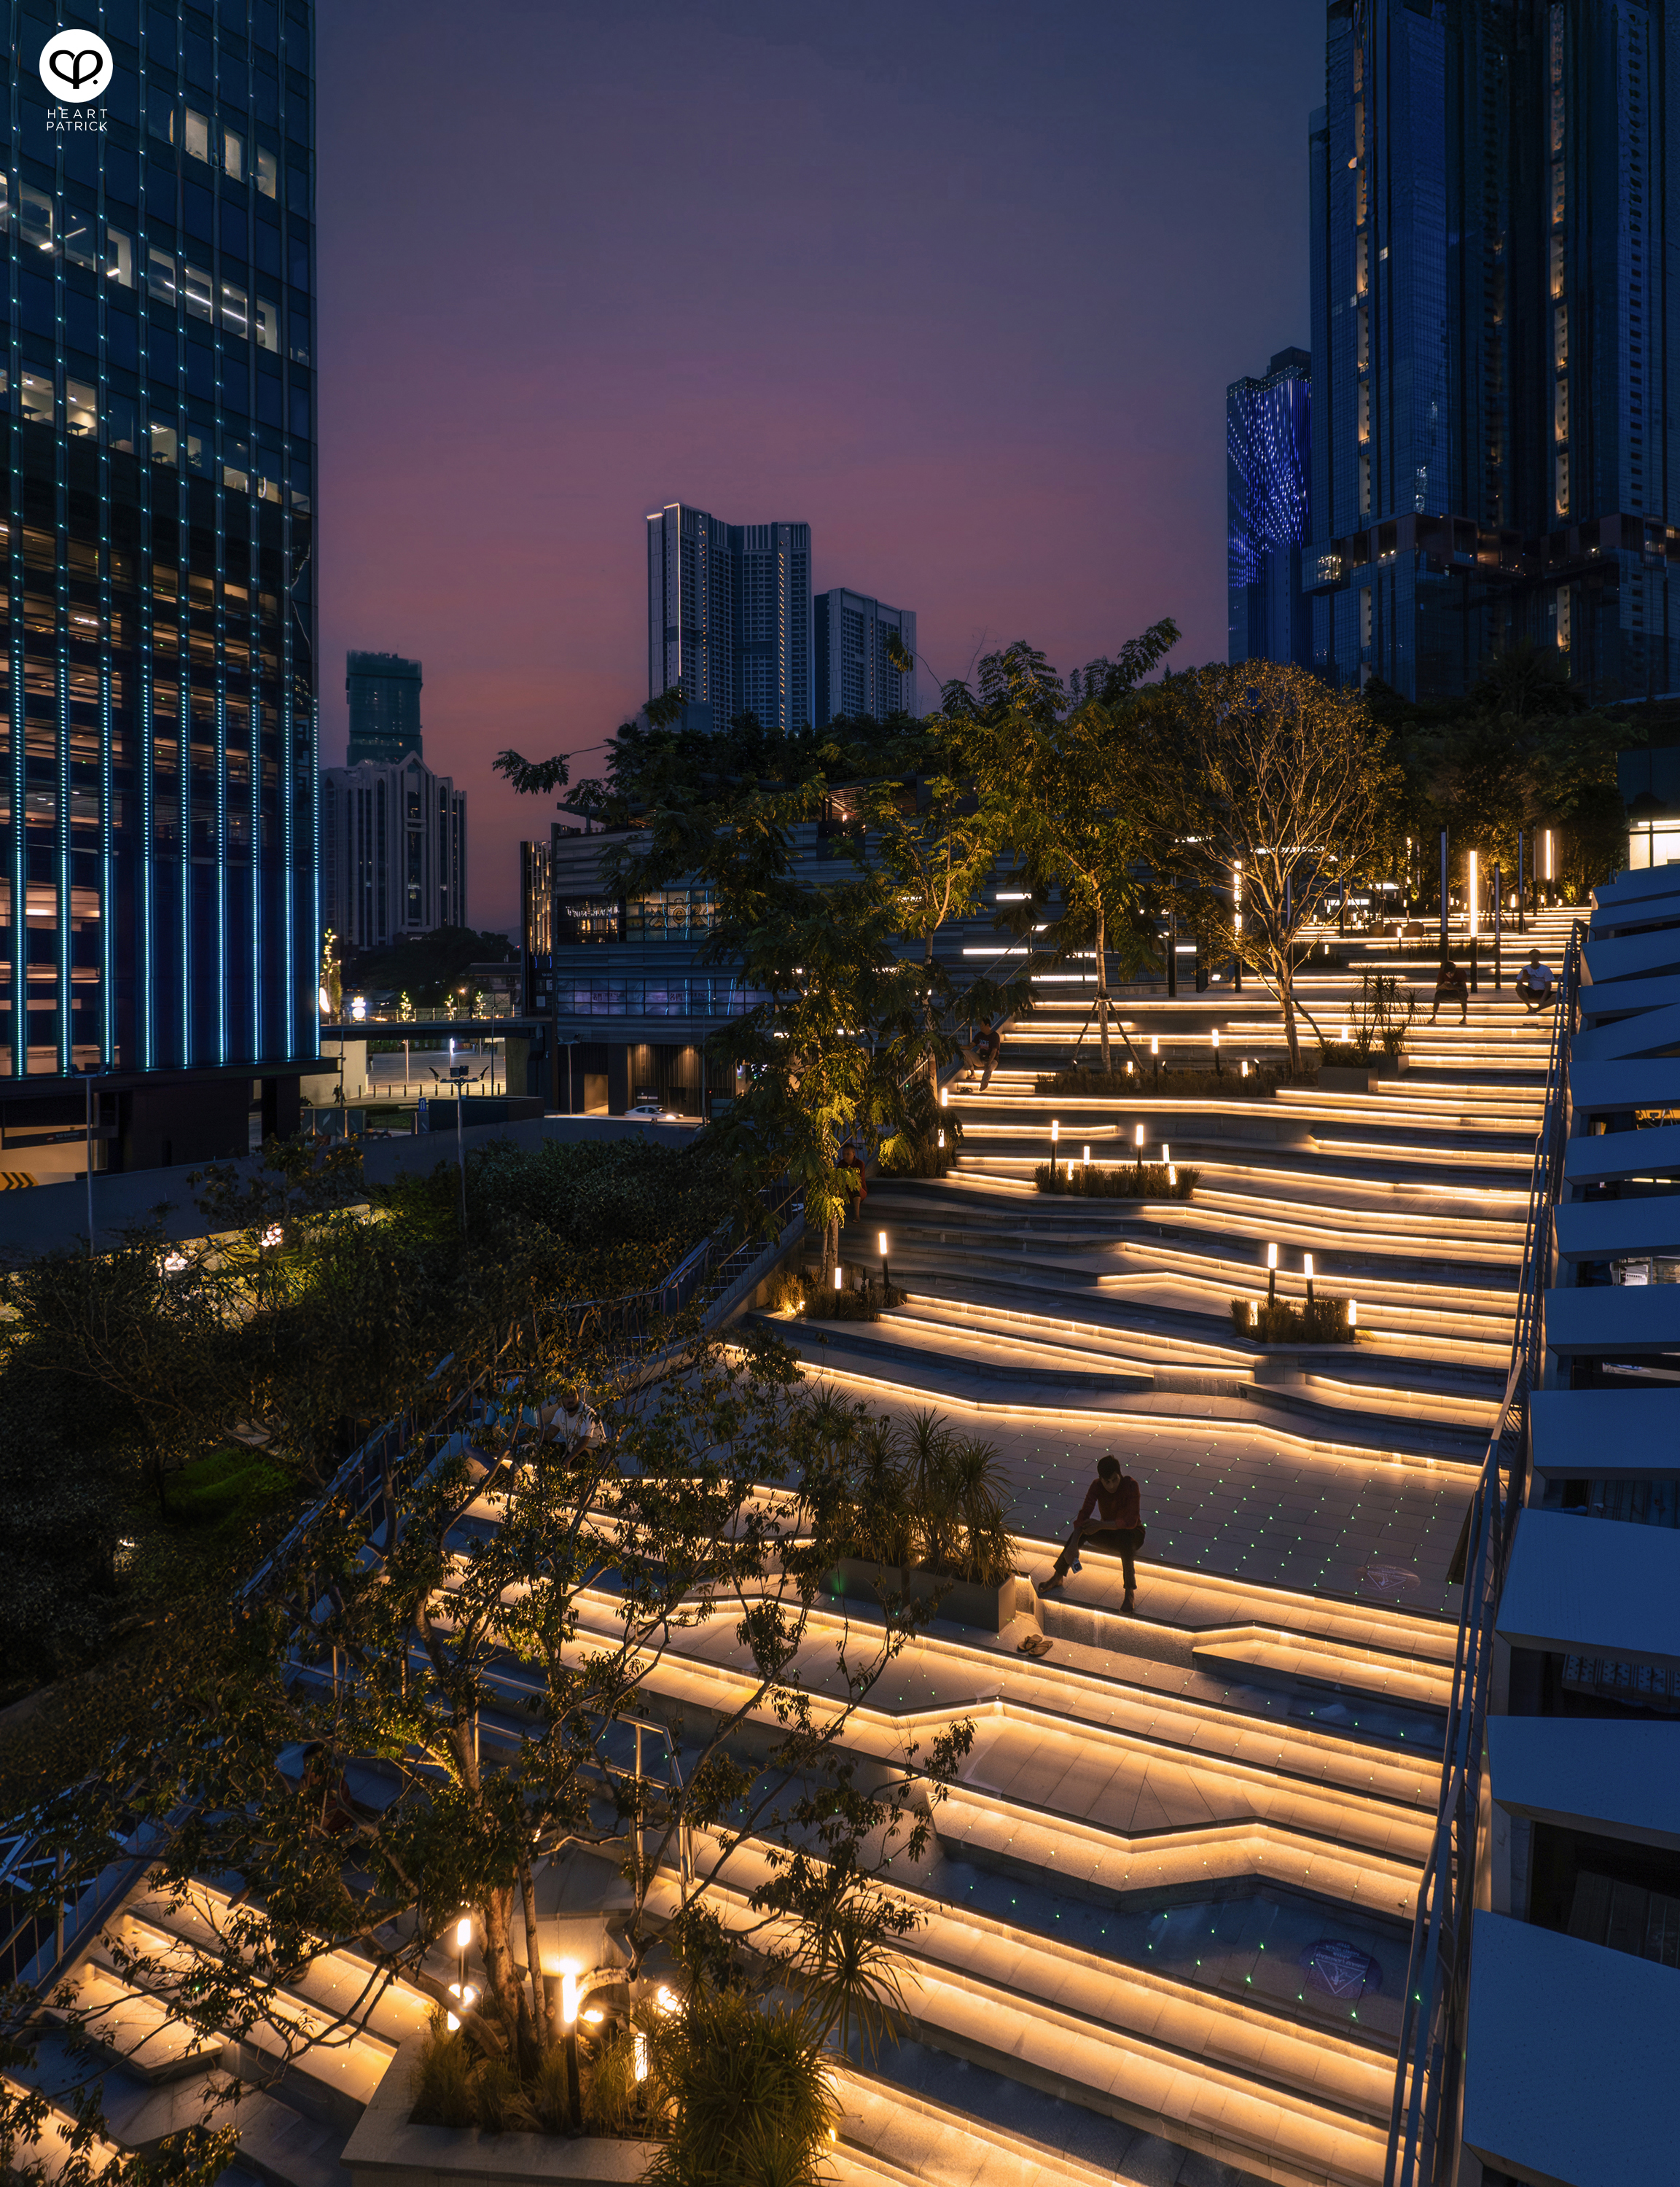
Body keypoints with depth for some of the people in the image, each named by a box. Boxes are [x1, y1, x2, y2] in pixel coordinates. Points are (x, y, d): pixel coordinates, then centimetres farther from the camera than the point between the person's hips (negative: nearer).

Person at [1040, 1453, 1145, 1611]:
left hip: (1133, 1534, -3)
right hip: (1108, 1534, 3)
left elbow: (1131, 1521, -31)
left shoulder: (1130, 1485, -25)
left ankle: (1130, 1591, -26)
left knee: (1124, 1537, -39)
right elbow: (1084, 1515, -25)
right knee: (1081, 1529, -25)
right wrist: (1073, 1545, -37)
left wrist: (1101, 1525, -36)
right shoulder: (1097, 1486, -15)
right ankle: (1058, 1577, -15)